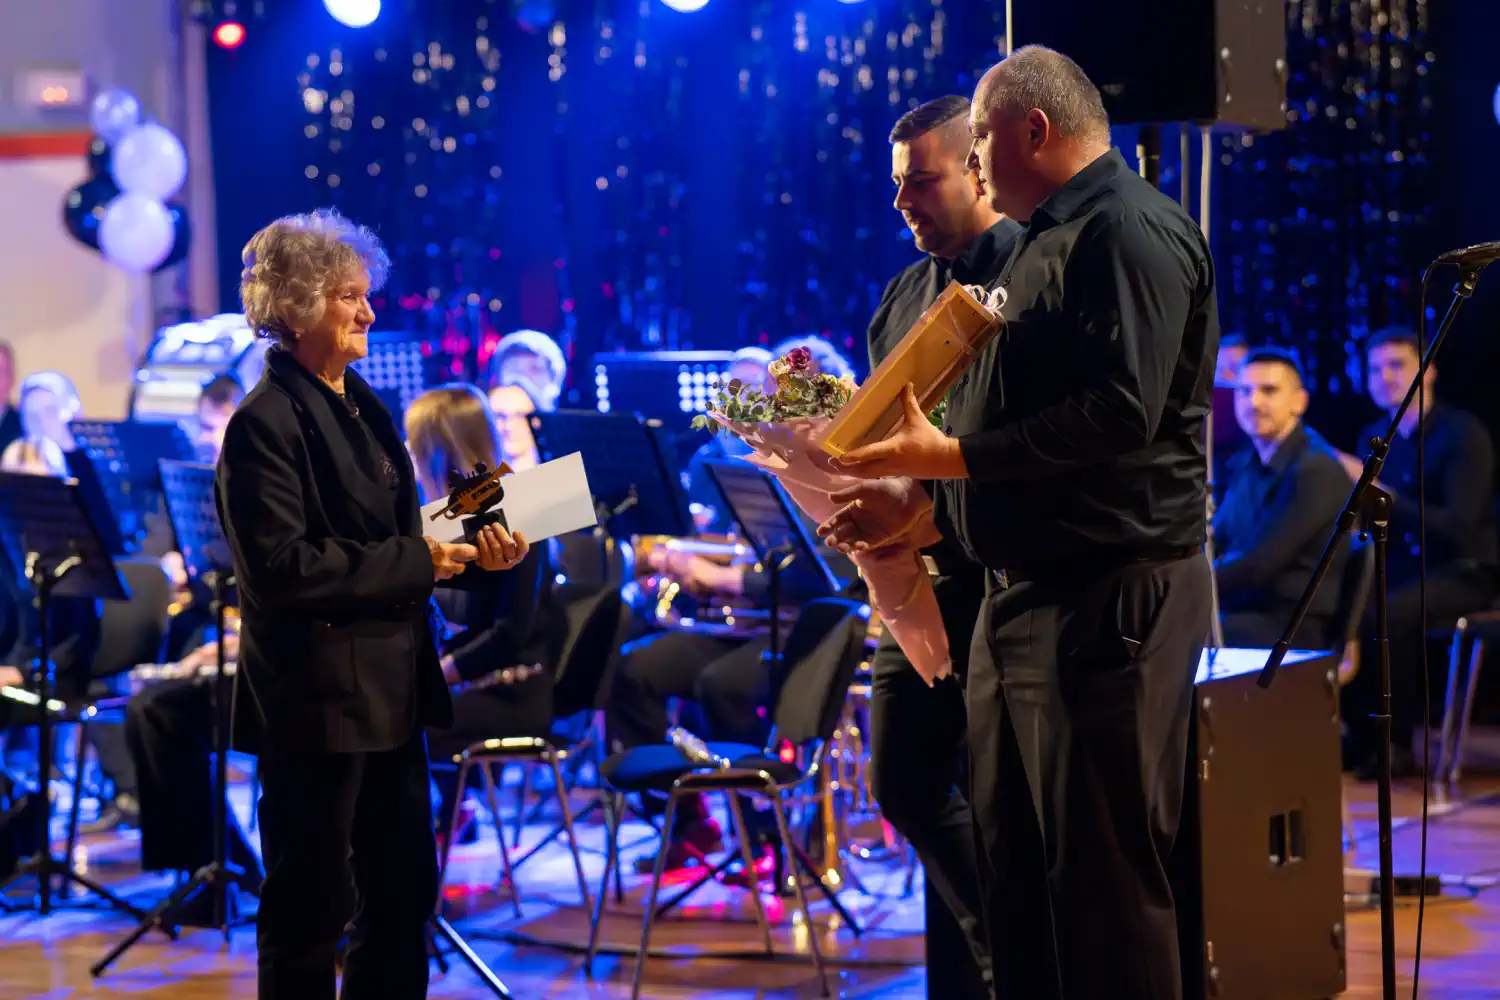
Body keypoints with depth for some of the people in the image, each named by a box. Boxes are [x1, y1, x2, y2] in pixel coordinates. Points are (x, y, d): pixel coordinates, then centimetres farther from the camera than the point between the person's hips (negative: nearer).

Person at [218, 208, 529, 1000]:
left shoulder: (362, 407, 13)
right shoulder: (266, 423, -14)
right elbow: (283, 568, -22)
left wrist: (473, 554, -1)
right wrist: (419, 561, -20)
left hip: (390, 688, 9)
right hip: (318, 695, -9)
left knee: (403, 895, 14)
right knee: (311, 911, 1)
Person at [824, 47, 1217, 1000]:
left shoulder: (1132, 230, -12)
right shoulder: (1047, 242, 20)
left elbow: (1119, 411, -23)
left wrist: (952, 455, -19)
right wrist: (913, 502, 17)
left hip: (1109, 592, -11)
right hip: (1024, 592, 11)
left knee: (1103, 876, -7)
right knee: (1012, 860, 14)